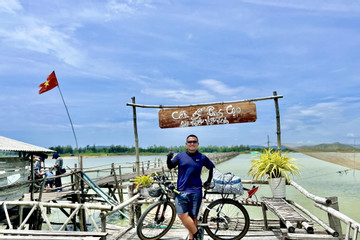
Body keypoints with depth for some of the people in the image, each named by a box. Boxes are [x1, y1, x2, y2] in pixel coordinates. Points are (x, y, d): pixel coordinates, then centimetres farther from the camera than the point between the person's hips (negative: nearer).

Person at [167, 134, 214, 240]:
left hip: (196, 191, 0)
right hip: (181, 191, 1)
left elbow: (212, 168, 21)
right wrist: (169, 159, -17)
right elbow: (170, 166, 3)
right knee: (182, 215, -12)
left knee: (193, 216, 4)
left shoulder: (202, 157, 7)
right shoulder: (180, 156, 7)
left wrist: (208, 181, 17)